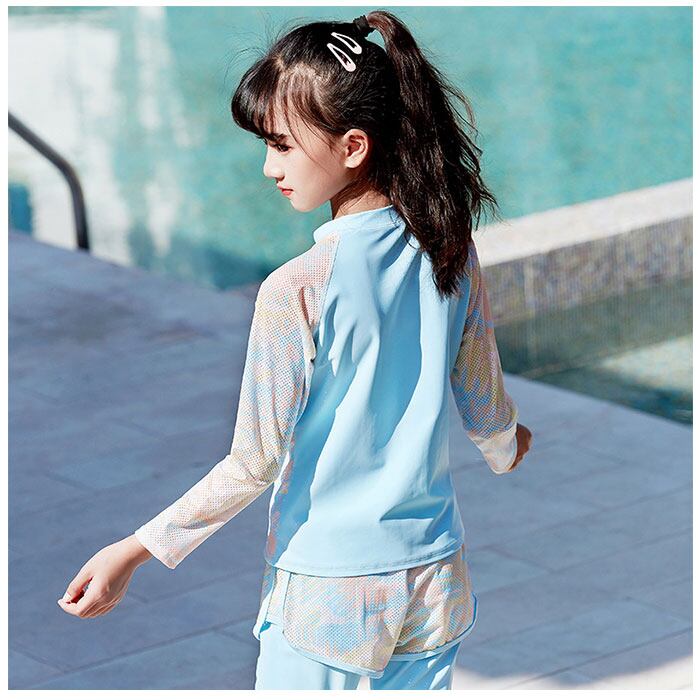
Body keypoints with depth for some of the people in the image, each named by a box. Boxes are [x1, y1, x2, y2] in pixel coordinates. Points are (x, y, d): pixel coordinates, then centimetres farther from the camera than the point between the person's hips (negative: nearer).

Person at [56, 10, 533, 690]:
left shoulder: (296, 291, -21)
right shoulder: (452, 253, -4)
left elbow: (254, 464, -17)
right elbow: (486, 408, 9)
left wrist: (131, 551, -11)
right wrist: (507, 449, 32)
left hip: (322, 593, -5)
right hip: (433, 582, 5)